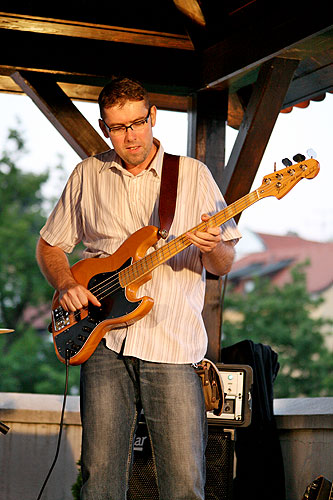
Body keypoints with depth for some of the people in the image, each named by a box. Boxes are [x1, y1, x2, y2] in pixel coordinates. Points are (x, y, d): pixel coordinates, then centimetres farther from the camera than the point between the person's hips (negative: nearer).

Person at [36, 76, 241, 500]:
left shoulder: (193, 175, 7)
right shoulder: (87, 175, 13)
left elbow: (224, 265, 8)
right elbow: (49, 245, 21)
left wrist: (211, 248, -15)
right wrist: (65, 285, 1)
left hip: (173, 345, -2)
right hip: (104, 341, 2)